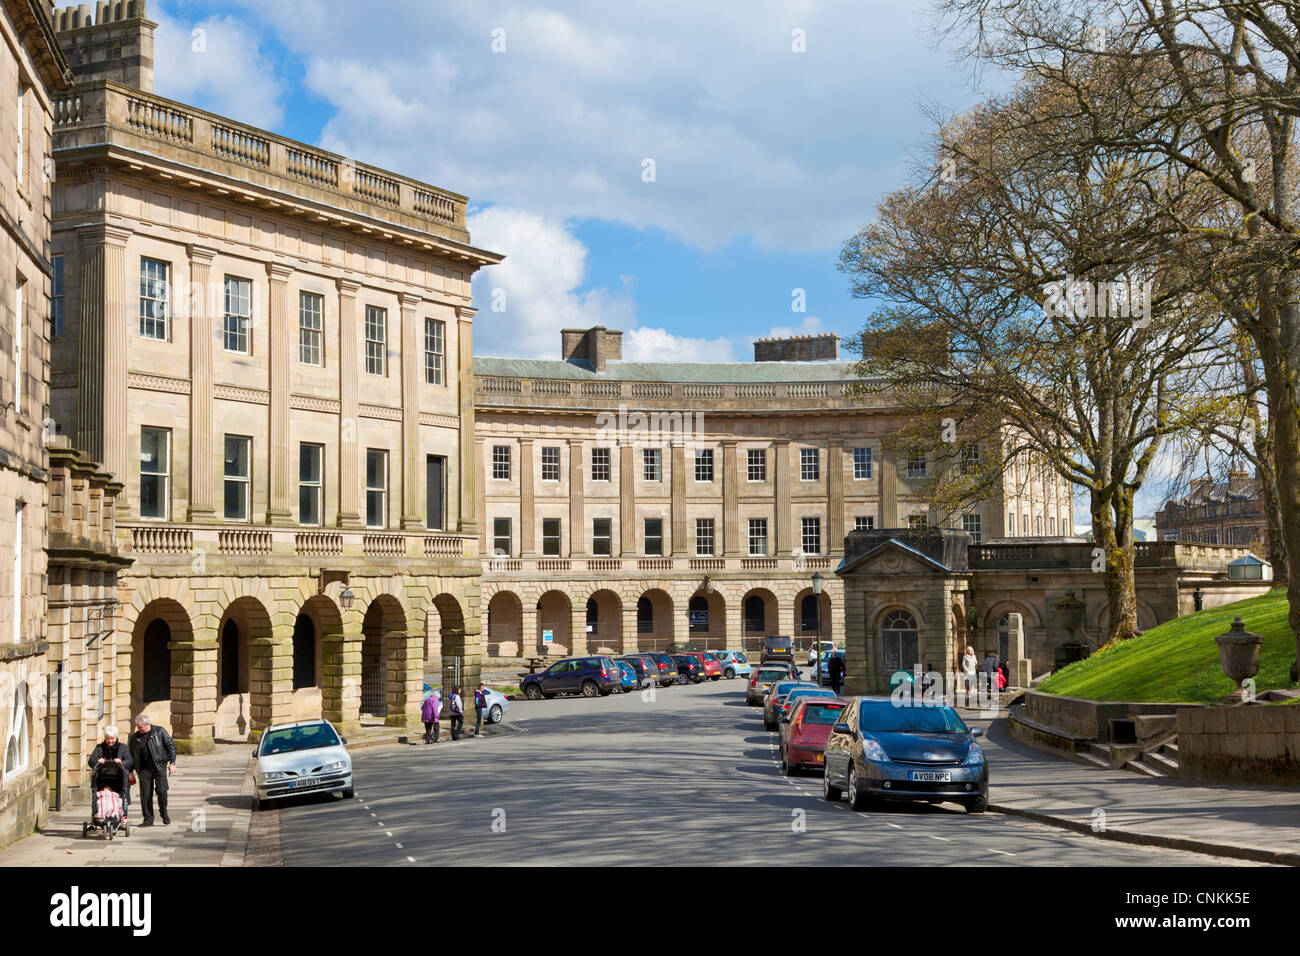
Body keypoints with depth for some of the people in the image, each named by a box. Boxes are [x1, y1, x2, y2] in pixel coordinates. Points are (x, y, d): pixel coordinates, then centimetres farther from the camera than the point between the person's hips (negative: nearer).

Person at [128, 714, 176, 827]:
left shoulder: (160, 732, 1)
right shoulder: (135, 737, 10)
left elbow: (171, 747, 3)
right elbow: (132, 755, 18)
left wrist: (172, 763, -3)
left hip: (159, 766, -3)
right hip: (144, 768, 3)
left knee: (162, 791, -12)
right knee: (145, 794, -1)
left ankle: (164, 814, 10)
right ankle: (148, 819, 7)